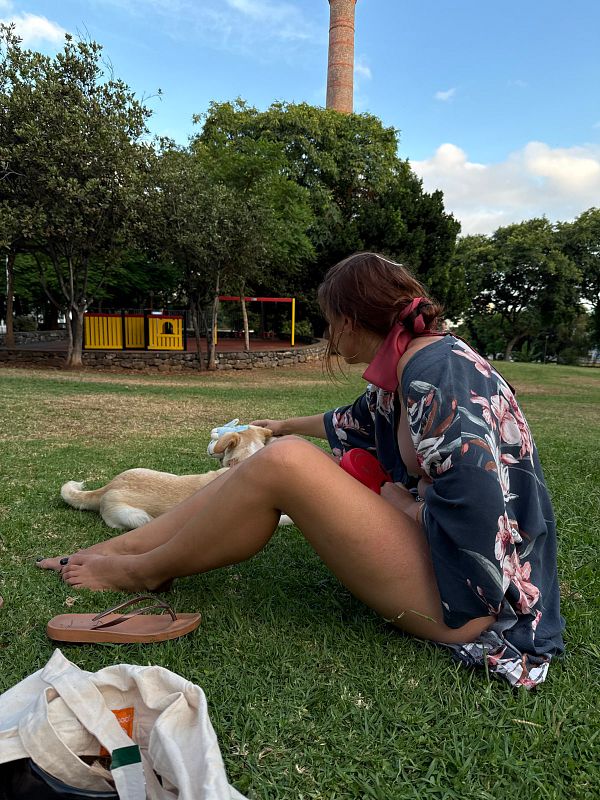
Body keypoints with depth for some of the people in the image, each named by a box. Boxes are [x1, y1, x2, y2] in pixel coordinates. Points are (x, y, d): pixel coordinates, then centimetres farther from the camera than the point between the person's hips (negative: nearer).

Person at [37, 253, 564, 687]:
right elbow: (354, 423, 28)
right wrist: (287, 425, 44)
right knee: (282, 452, 4)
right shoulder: (402, 375, 8)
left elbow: (475, 501, -31)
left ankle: (145, 571, 0)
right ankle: (119, 547, 8)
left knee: (283, 463, -23)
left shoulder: (437, 366, -20)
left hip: (463, 603, -9)